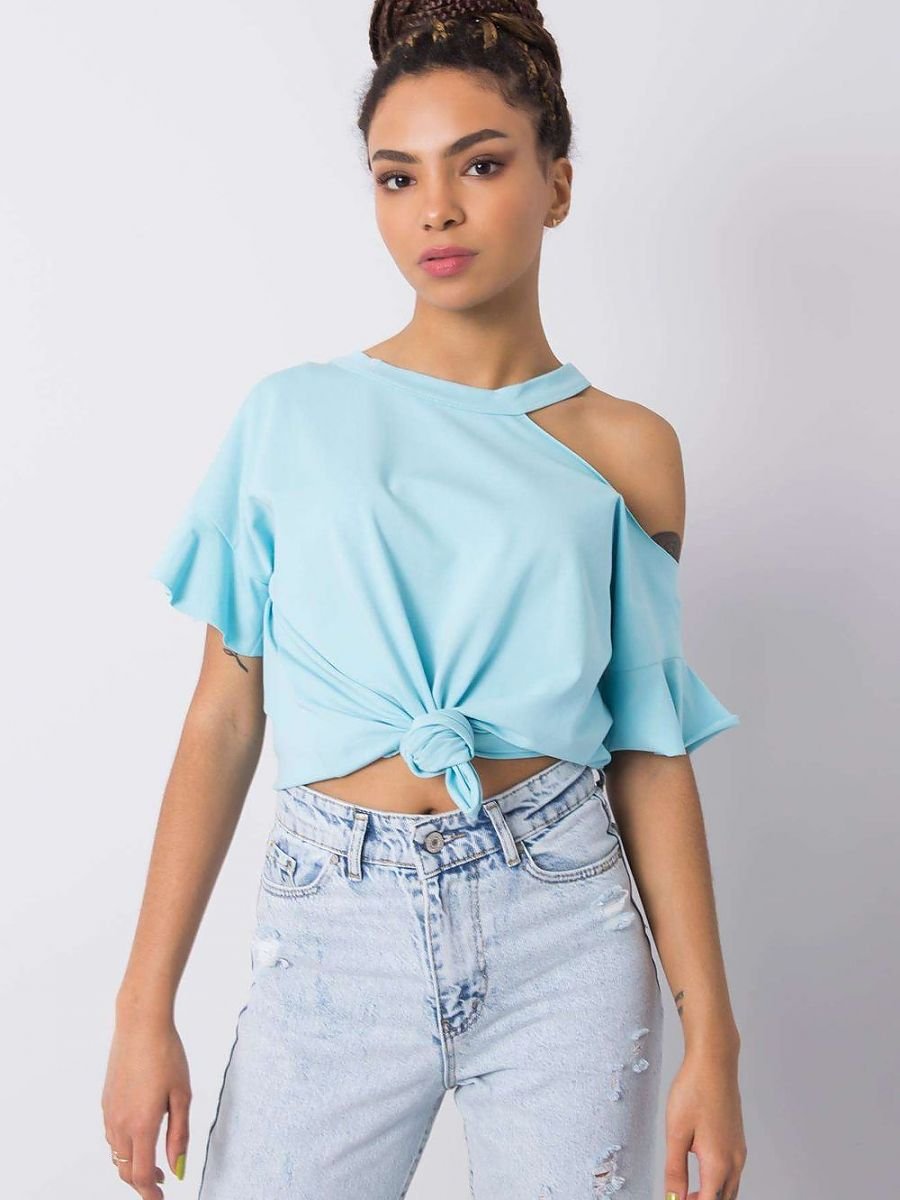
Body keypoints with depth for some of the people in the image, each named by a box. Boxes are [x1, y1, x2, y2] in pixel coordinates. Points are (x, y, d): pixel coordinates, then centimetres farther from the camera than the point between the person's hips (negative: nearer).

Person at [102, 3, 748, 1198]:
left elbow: (650, 752, 2)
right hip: (334, 930, 0)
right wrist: (146, 1007, -3)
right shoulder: (294, 415, 0)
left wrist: (711, 1037, -1)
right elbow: (223, 717, 0)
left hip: (562, 927, 1)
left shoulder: (626, 450, 1)